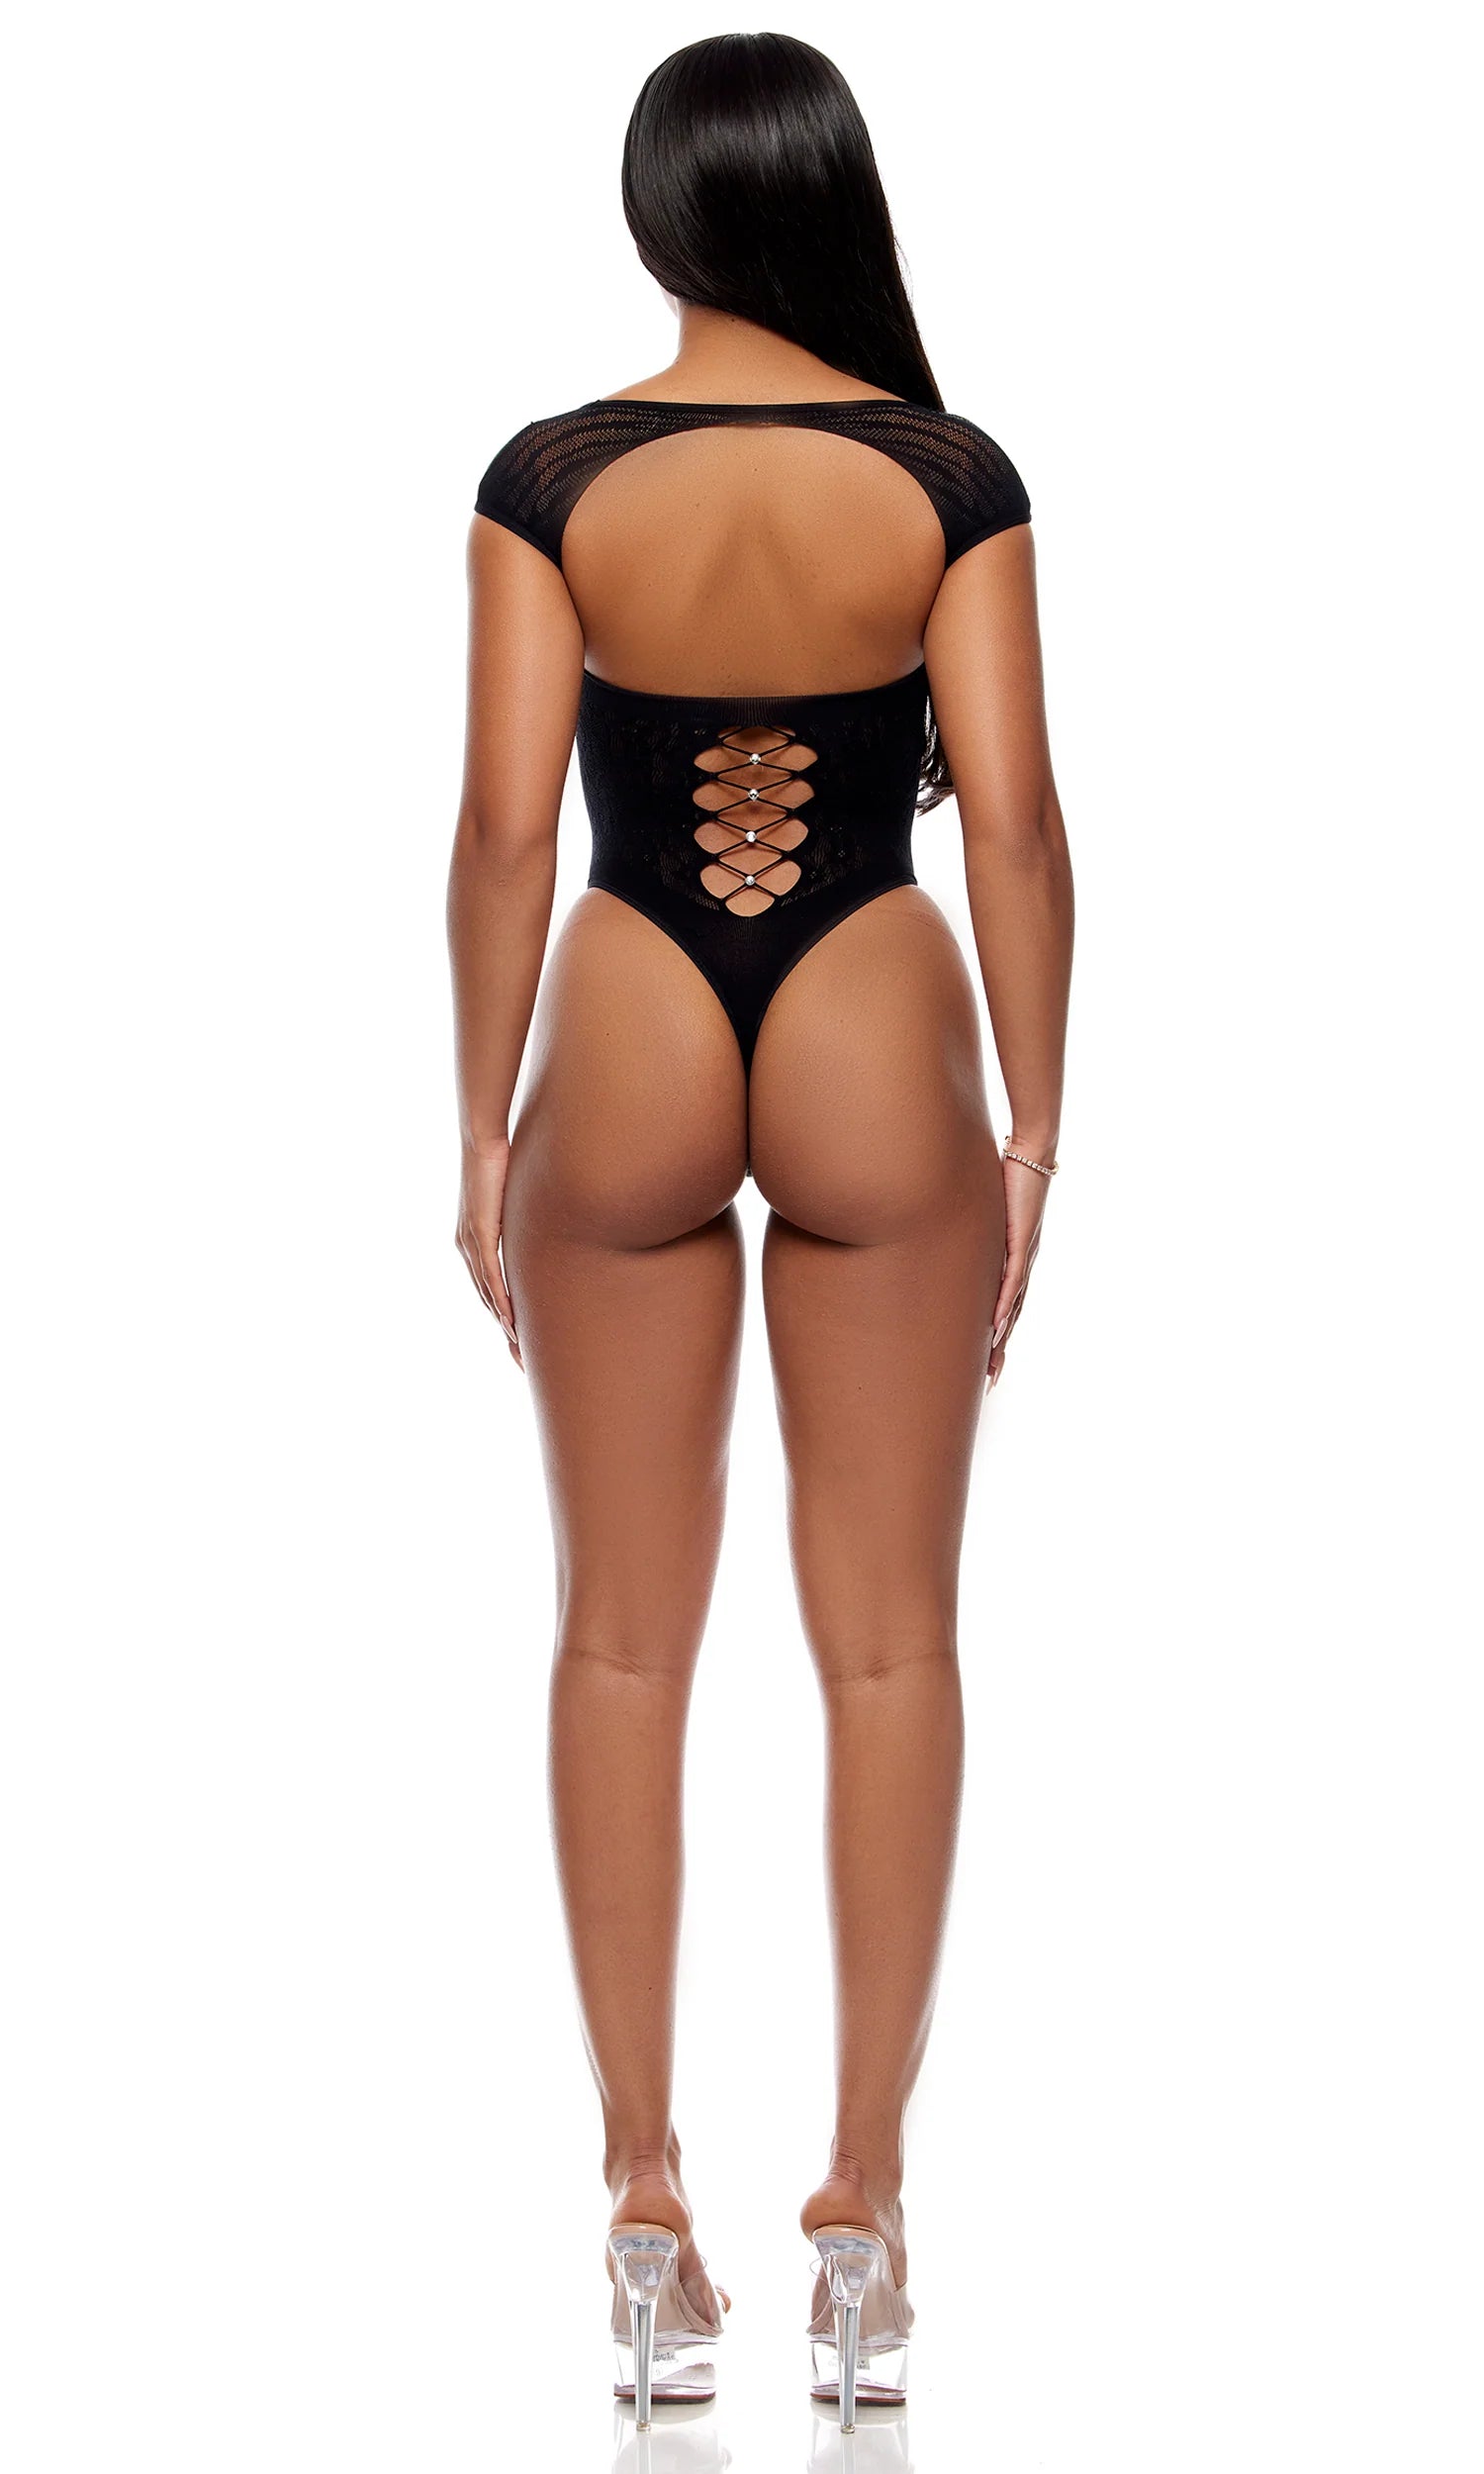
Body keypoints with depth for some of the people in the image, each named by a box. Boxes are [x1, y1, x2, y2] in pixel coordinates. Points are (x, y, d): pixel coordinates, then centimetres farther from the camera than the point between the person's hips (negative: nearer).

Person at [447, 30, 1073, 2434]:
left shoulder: (552, 481, -8)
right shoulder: (950, 478, -7)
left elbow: (505, 824, -8)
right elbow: (1012, 820, -9)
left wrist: (483, 1132, 1)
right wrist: (1033, 1126, 0)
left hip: (624, 1057, 0)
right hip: (880, 1059, 0)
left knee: (627, 1641, 10)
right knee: (889, 1641, 8)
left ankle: (649, 2205, 12)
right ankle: (867, 2207, 11)